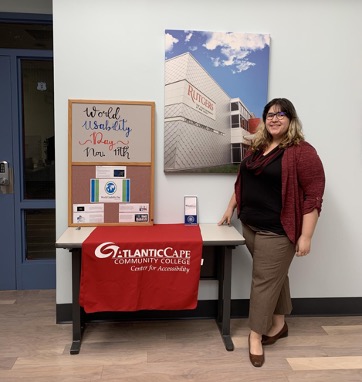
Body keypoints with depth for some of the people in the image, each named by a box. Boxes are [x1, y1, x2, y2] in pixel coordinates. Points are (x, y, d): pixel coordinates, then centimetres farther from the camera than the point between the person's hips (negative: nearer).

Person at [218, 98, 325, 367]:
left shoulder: (302, 151, -13)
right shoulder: (257, 148, 11)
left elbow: (313, 195, -16)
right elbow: (242, 182, 19)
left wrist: (306, 236, -18)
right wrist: (231, 209, 19)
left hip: (277, 231, -7)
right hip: (250, 226, 7)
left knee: (265, 281, 1)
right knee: (275, 276, 18)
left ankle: (255, 336, 16)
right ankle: (279, 324, 34)